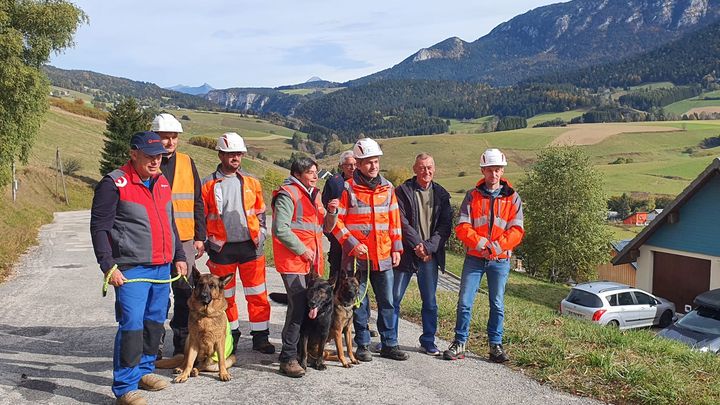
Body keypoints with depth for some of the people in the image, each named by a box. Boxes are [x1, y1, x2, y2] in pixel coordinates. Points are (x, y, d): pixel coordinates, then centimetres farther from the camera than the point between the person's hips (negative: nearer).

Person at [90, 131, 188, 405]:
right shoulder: (115, 183, -8)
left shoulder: (162, 182, 13)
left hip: (162, 268, 7)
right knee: (132, 325, -8)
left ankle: (144, 370, 31)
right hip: (132, 270, -7)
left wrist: (179, 257, 20)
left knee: (155, 323, 14)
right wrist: (108, 266, -15)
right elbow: (99, 227, -10)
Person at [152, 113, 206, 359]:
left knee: (185, 291, 7)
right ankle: (155, 343, 15)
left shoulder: (187, 163, 10)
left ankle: (183, 343, 19)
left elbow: (197, 202, 12)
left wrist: (199, 236, 7)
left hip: (184, 239, 3)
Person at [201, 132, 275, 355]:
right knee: (225, 296, 11)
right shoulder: (208, 184, 0)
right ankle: (231, 336, 27)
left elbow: (260, 213, 14)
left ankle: (260, 337, 15)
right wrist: (208, 244, -3)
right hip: (222, 249, -1)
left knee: (258, 294, 4)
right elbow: (201, 217, 2)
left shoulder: (251, 182, 7)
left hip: (250, 246, 1)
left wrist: (260, 236, 3)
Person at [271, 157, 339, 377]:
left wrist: (331, 212, 0)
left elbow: (326, 227, 20)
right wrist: (301, 250, -15)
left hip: (312, 261, 9)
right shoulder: (287, 195, -9)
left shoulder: (314, 195, 18)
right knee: (298, 307, -13)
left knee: (310, 304, 12)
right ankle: (288, 358, -6)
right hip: (293, 260, -9)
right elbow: (281, 229, -17)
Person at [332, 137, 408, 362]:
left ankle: (389, 344, 20)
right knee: (360, 303, 7)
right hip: (357, 256, -4)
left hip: (383, 256, 4)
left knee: (387, 301, 9)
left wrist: (396, 247, 8)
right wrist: (352, 244, -14)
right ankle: (362, 345, 19)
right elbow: (336, 221, -6)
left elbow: (394, 219, 13)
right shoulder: (348, 188, -5)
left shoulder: (387, 187, 8)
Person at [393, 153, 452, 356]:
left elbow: (445, 226, 1)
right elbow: (401, 222, -9)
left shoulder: (441, 194, 7)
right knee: (394, 298, 3)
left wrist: (429, 247, -11)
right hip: (406, 253, -2)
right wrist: (417, 245, -14)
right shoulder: (403, 191, -2)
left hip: (431, 255, 3)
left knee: (430, 302, 9)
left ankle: (428, 342, 21)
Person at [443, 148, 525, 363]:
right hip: (474, 258, 0)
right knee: (464, 302, -1)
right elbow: (461, 227, -4)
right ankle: (459, 344, 10)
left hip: (500, 260, 0)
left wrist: (497, 246, -18)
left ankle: (495, 345, 18)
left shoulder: (512, 198, 4)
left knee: (497, 304, 7)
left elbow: (517, 230, -3)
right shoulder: (472, 196, 4)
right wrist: (480, 243, -19)